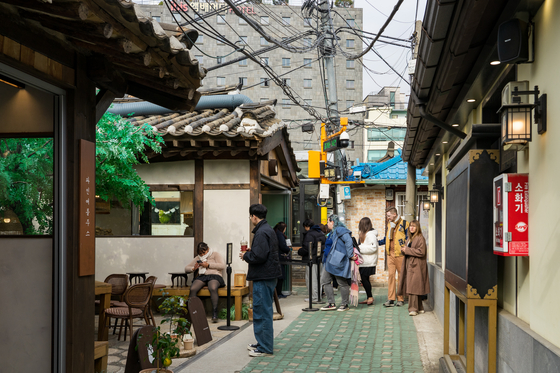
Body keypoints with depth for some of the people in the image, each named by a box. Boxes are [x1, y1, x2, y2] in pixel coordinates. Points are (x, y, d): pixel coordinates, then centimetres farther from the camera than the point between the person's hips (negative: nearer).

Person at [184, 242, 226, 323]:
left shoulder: (215, 254, 14)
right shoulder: (198, 258, 26)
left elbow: (222, 266, -2)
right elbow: (186, 268, 24)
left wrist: (208, 265, -7)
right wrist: (194, 268, 1)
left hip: (214, 276, -4)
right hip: (202, 277, 4)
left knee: (213, 288, -40)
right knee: (193, 289, -30)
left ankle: (215, 313, -38)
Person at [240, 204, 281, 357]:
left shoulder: (262, 232, -18)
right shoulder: (268, 229, 16)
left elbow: (258, 256, -25)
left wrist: (246, 255, -8)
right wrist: (250, 251, 15)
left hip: (263, 277, -11)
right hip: (268, 275, 11)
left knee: (262, 311, -5)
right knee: (264, 310, 17)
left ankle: (265, 347, 0)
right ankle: (263, 342, 26)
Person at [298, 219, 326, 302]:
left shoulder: (309, 234, -16)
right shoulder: (321, 233, 12)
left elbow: (306, 248, -20)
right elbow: (325, 246, 18)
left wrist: (299, 252, -4)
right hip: (320, 258, 9)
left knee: (311, 278, -3)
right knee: (318, 278, 16)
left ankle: (314, 297, -3)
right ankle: (318, 295, 22)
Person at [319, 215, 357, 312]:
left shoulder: (340, 230, -13)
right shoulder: (333, 232, 19)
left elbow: (348, 241, -23)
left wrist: (350, 255, -24)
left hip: (337, 262, -11)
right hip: (329, 262, 11)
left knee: (342, 283, 0)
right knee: (325, 281, 7)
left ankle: (344, 304, 9)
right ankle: (331, 304, 10)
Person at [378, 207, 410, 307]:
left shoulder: (404, 224, -3)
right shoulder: (389, 225, 17)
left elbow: (408, 239, -3)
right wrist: (378, 242, 16)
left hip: (400, 254, -5)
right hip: (390, 254, 5)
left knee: (401, 276, 3)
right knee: (391, 275, 1)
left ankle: (400, 298, 11)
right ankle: (391, 299, 1)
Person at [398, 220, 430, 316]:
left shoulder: (420, 239, -10)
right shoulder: (410, 239, 19)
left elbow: (421, 252, -19)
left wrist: (407, 250, -15)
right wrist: (403, 250, 3)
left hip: (416, 266, -9)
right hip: (410, 265, 9)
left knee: (413, 287, -13)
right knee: (415, 288, 10)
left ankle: (413, 309, -13)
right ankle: (419, 308, 16)